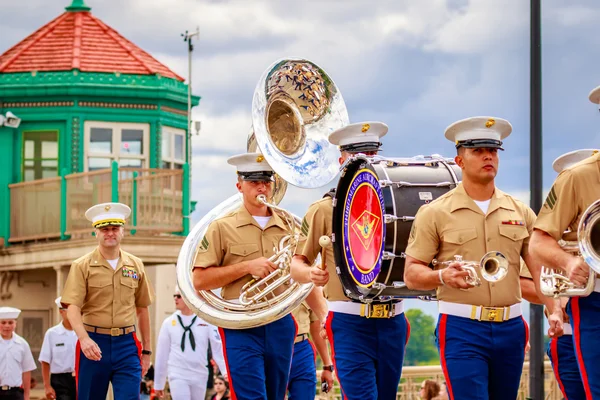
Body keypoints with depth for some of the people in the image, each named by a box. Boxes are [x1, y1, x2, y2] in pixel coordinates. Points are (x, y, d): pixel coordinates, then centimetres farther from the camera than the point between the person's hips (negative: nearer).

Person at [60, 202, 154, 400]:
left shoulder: (136, 265, 9)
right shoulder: (82, 266, -1)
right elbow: (73, 307, -11)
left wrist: (146, 350, 14)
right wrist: (84, 338, -28)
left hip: (127, 344, 2)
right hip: (93, 344, -1)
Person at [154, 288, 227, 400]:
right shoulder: (169, 322, 2)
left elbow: (218, 348, -4)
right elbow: (162, 353, 8)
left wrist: (226, 371, -18)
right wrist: (158, 384, 10)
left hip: (199, 375, 1)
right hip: (178, 374, -1)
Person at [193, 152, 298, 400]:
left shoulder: (288, 228, 12)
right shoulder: (222, 228, 2)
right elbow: (200, 280, -5)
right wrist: (247, 266, -12)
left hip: (281, 324, 4)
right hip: (241, 327, -4)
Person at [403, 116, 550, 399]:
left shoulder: (520, 212, 11)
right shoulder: (435, 213, 0)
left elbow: (540, 267, 6)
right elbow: (411, 274, -2)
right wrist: (442, 276, -23)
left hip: (510, 328, 4)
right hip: (461, 328, -4)